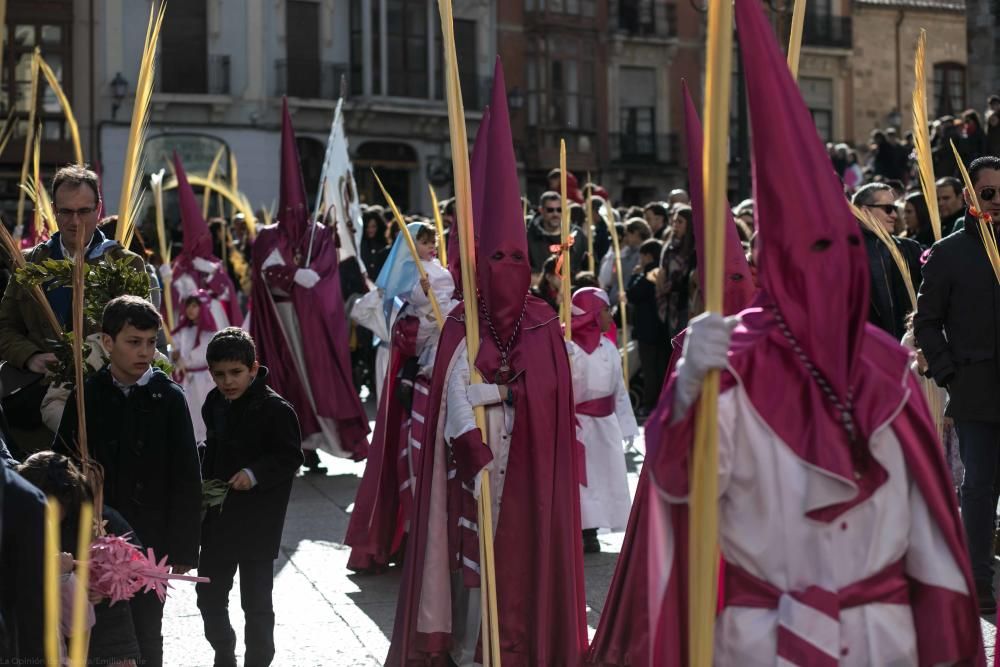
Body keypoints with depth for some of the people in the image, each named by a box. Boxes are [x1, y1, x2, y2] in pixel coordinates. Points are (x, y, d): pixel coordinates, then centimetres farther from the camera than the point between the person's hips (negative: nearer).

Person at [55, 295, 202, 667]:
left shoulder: (168, 398, -4)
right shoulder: (86, 396, -1)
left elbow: (186, 479, -3)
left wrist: (183, 550, -5)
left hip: (150, 540, -1)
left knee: (146, 633, 6)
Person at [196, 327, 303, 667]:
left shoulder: (275, 409, -15)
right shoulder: (215, 404, 7)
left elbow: (290, 457, -14)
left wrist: (255, 474, -25)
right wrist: (205, 482, 7)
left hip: (257, 523, -7)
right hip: (217, 516, 7)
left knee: (256, 602, 2)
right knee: (209, 594, 15)